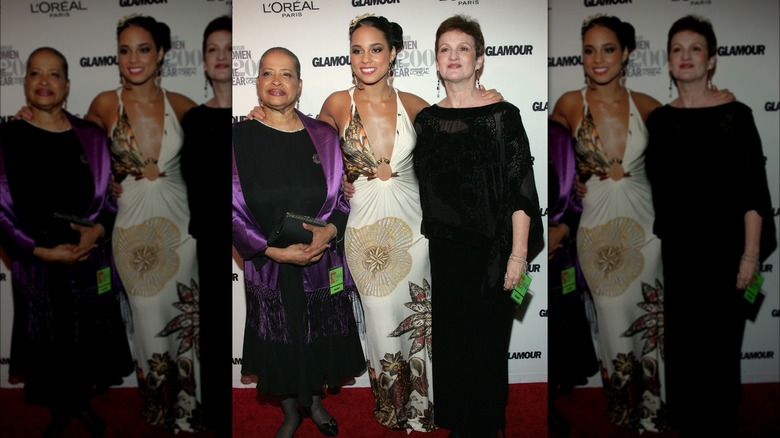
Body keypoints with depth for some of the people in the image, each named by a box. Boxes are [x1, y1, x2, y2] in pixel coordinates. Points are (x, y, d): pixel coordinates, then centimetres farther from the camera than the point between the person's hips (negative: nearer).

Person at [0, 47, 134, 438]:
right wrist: (42, 251, -15)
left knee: (88, 339, 12)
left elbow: (109, 197, 7)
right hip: (37, 262, -1)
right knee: (47, 341, 10)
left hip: (90, 259, 2)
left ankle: (83, 403, 34)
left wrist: (98, 230, -13)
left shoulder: (90, 137, 2)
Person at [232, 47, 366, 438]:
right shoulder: (240, 138, -5)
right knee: (279, 343, 13)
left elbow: (342, 197, 3)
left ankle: (315, 403, 43)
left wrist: (330, 231, -17)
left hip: (322, 264, 1)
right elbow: (234, 210, -7)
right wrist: (275, 250, -18)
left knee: (319, 339, 16)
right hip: (269, 266, -1)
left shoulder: (323, 137, -1)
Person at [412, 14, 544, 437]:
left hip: (491, 249, -4)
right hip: (445, 250, 4)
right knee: (449, 335, 13)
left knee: (488, 338, 7)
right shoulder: (425, 120, 4)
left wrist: (518, 253, -14)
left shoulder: (503, 116, -8)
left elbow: (521, 190, -10)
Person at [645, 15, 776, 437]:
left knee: (719, 341, 3)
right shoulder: (659, 119, 5)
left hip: (723, 246, -4)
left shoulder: (735, 115, -7)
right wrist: (659, 237, 11)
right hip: (677, 247, 4)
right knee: (680, 337, 12)